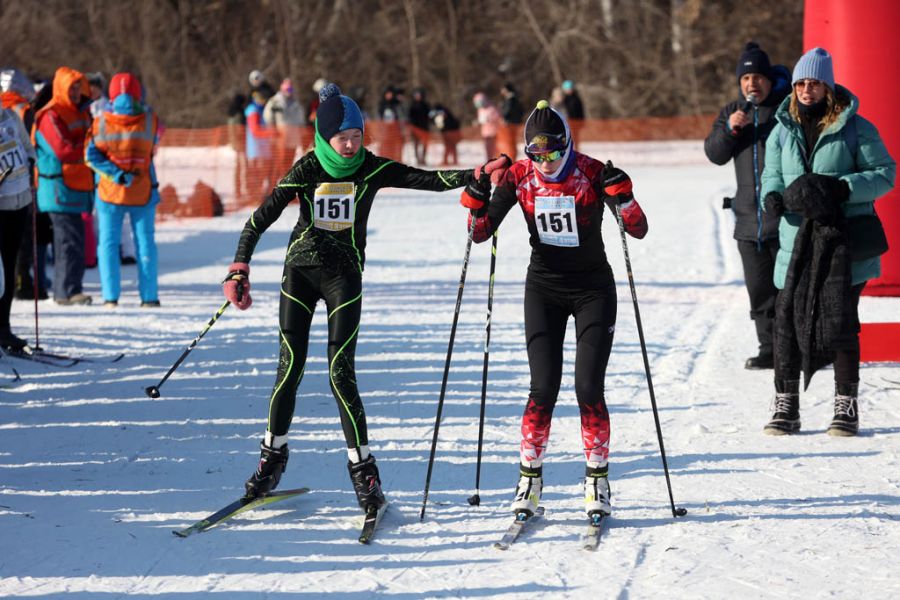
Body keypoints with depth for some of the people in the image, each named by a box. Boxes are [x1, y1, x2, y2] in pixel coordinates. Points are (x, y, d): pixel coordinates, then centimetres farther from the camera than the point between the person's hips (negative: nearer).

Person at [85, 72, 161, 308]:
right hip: (143, 192, 0)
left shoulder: (100, 123, -8)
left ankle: (110, 297, 1)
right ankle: (149, 296, 10)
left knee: (108, 243, 7)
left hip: (109, 192, 0)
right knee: (145, 243, 9)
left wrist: (116, 175, -11)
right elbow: (153, 149, 4)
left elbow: (91, 155, -11)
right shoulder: (149, 120, -8)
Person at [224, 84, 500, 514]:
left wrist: (480, 175, -27)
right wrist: (239, 270, -16)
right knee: (290, 368, 0)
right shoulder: (307, 169, -8)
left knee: (341, 373, -9)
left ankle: (363, 469, 0)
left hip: (344, 275, -1)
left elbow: (430, 180, -12)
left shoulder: (372, 169, -6)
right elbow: (262, 217, -9)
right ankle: (273, 454, 19)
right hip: (300, 270, 1)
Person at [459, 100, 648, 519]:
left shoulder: (591, 172, -13)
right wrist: (475, 200, -20)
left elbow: (638, 230, -14)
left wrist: (621, 194, -31)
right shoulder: (519, 176, -6)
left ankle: (598, 478, 4)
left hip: (593, 289, -1)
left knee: (588, 388, -10)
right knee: (544, 388, -7)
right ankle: (529, 476, 6)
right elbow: (481, 232, -1)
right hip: (544, 288, 2)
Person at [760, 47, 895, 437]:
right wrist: (775, 197, -8)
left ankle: (846, 408, 4)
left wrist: (841, 188, -17)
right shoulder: (782, 131, 12)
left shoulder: (855, 128, -1)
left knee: (840, 320, -6)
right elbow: (771, 176, 16)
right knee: (787, 317, -2)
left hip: (844, 242, -3)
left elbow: (884, 174, -2)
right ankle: (785, 407, 8)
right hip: (797, 241, 4)